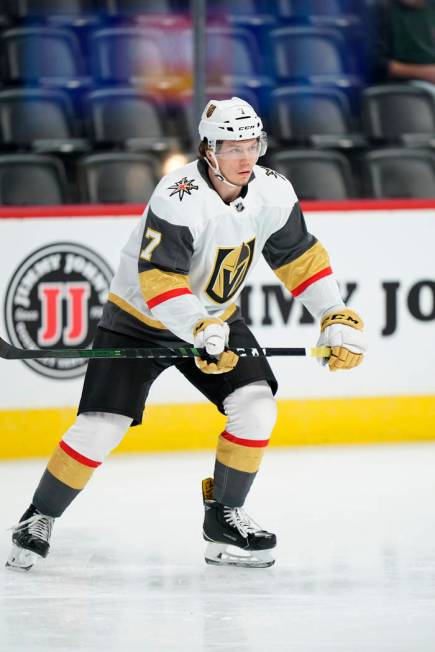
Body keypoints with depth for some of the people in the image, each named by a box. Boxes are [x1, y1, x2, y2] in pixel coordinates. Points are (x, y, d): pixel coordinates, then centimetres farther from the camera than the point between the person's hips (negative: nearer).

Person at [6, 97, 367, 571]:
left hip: (215, 316, 5)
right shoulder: (178, 198, -31)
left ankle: (223, 517, 3)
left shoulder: (272, 192, -12)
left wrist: (337, 320, -7)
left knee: (256, 405, -13)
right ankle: (39, 519, 6)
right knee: (101, 425, -13)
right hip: (138, 317, -5)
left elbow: (300, 258, 1)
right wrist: (202, 332, -48)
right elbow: (158, 278, -36)